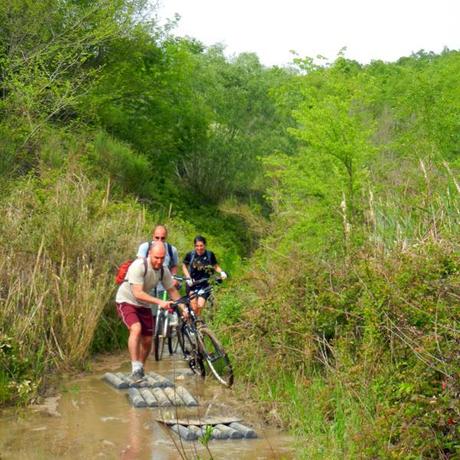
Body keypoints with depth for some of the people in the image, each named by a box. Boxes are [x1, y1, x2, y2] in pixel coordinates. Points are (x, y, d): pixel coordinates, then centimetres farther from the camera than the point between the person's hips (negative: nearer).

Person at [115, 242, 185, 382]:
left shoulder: (164, 271, -7)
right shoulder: (139, 266, -28)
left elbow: (172, 290, 7)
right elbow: (137, 293, -32)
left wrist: (183, 308, -3)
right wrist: (159, 302, -39)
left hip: (143, 305, 6)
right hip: (127, 301, -6)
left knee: (147, 340, 4)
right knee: (136, 329, -30)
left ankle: (140, 369, 26)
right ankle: (135, 368, -27)